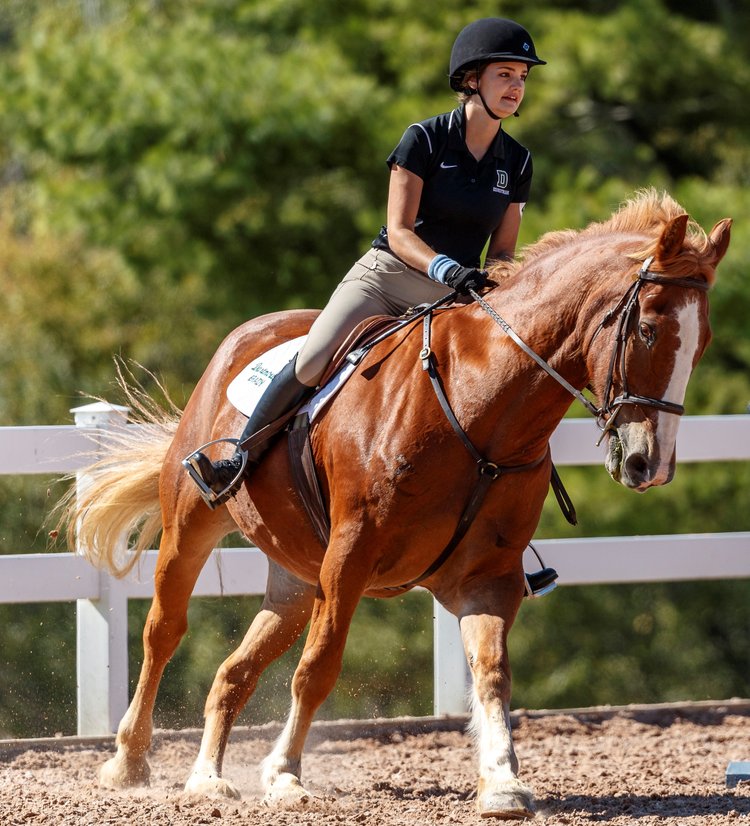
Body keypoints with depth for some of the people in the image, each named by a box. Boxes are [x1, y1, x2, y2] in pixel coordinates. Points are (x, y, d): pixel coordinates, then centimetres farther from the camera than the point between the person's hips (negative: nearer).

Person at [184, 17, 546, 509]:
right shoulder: (425, 139, -6)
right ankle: (241, 461, -3)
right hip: (385, 279, -4)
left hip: (451, 301, 4)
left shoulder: (517, 162, 7)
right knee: (310, 367, -20)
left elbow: (502, 251, 10)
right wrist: (447, 269, -29)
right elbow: (398, 232, -12)